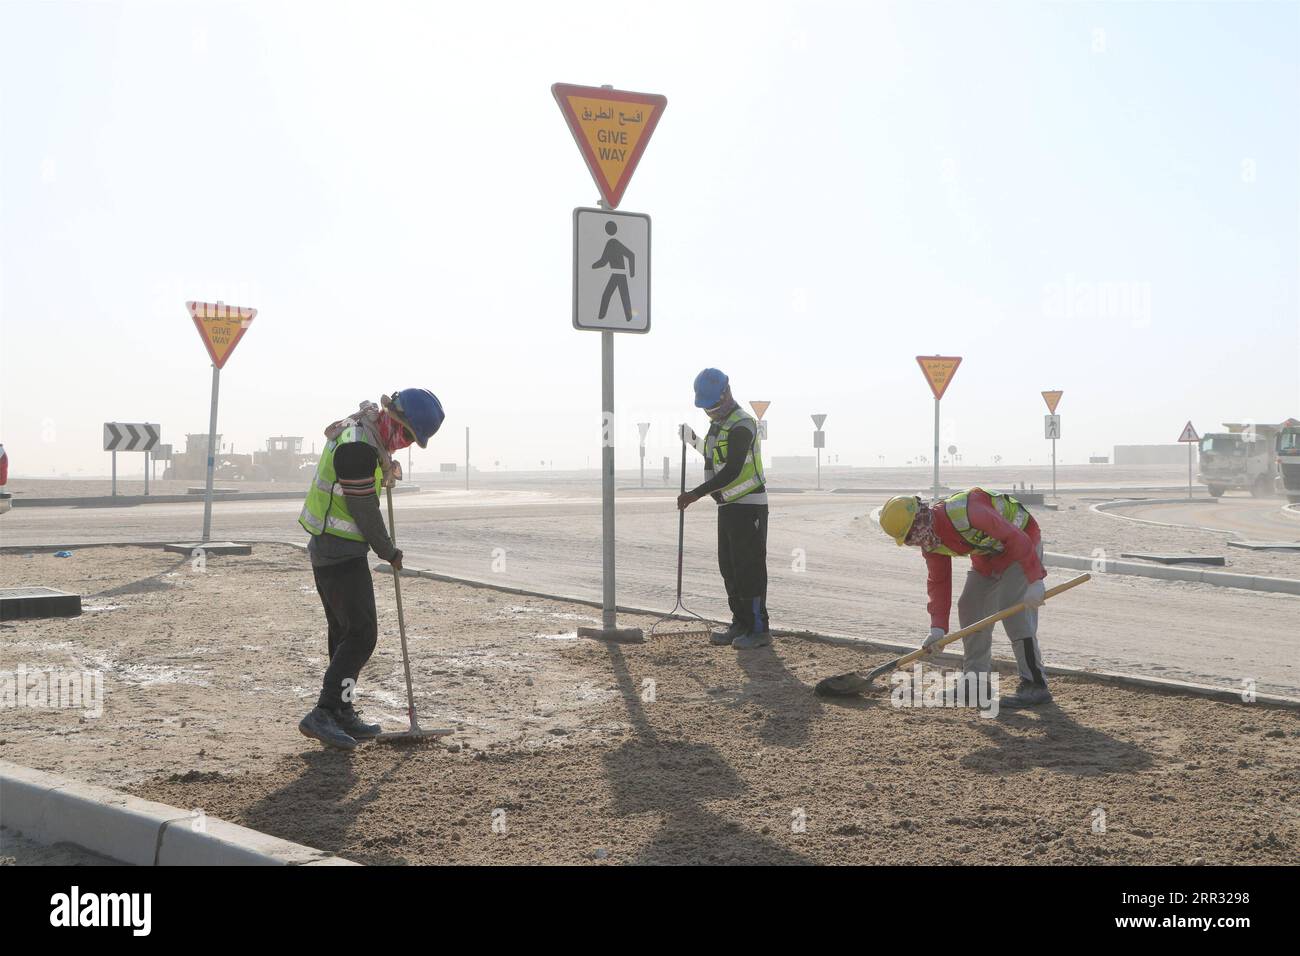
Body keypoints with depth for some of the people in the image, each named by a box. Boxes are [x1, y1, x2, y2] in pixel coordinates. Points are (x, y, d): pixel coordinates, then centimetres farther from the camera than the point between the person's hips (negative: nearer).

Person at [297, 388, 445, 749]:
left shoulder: (363, 428, 8)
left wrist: (386, 469, 18)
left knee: (344, 632, 15)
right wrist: (389, 552, -5)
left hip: (327, 547, 11)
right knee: (361, 635, -10)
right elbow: (364, 510, -18)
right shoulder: (357, 446, -24)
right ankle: (322, 714, -11)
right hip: (342, 552, -11)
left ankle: (342, 713, 23)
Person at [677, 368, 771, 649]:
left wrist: (696, 494, -26)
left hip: (749, 507, -10)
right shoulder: (718, 424, 16)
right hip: (728, 507, 10)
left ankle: (759, 629, -2)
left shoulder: (742, 425, -16)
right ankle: (741, 624, 19)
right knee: (729, 568, 12)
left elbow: (732, 471, -24)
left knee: (749, 568, -7)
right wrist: (694, 441, 31)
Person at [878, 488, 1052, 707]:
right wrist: (938, 627, -10)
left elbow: (1015, 538, -34)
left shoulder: (962, 512, -36)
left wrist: (1034, 580, -34)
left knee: (1014, 611, -19)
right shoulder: (929, 539, -8)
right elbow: (938, 582, -1)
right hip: (987, 554, 9)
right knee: (969, 607, 6)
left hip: (1023, 542, -9)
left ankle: (1035, 686, -14)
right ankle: (977, 679, 16)